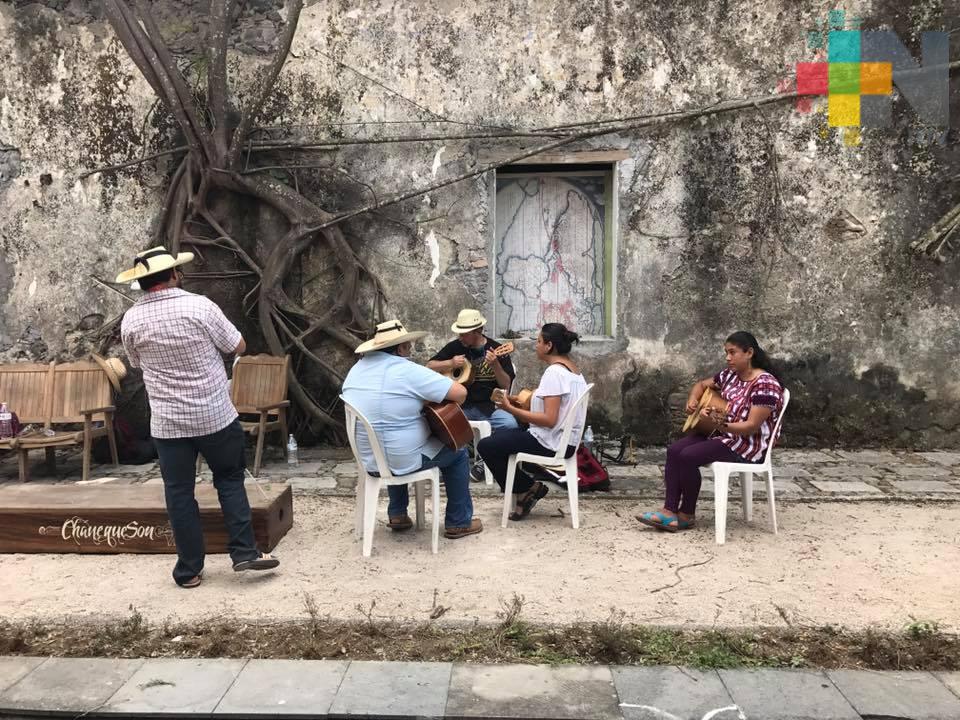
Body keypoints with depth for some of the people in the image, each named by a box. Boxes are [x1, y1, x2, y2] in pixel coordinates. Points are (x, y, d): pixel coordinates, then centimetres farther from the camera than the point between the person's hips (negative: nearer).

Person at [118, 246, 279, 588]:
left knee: (179, 493, 9)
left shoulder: (131, 320, -3)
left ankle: (189, 570, 17)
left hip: (167, 423, 2)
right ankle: (244, 551, 11)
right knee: (229, 480, 15)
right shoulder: (199, 306, -12)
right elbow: (239, 347, -2)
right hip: (216, 415, -2)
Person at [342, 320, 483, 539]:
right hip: (403, 460, -7)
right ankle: (459, 523, 23)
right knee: (457, 454, 16)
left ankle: (397, 514, 37)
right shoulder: (408, 371, -18)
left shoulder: (356, 369, 3)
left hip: (368, 460, 7)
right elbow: (460, 393, -19)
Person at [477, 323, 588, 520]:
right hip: (567, 441, 10)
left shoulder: (554, 372, -20)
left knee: (485, 446, -6)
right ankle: (528, 488, 15)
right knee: (500, 437, 23)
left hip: (550, 443, -10)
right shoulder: (573, 369, 10)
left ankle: (527, 489, 4)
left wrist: (511, 409, -22)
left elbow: (549, 420, -26)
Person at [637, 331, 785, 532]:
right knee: (674, 450, -11)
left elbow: (752, 427, -25)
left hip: (748, 445, -9)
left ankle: (687, 515, -4)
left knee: (687, 456, -23)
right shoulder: (729, 375, 6)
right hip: (722, 435, 9)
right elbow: (702, 384, 21)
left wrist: (721, 425, -40)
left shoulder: (765, 385, -19)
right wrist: (692, 400, -1)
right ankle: (670, 510, -14)